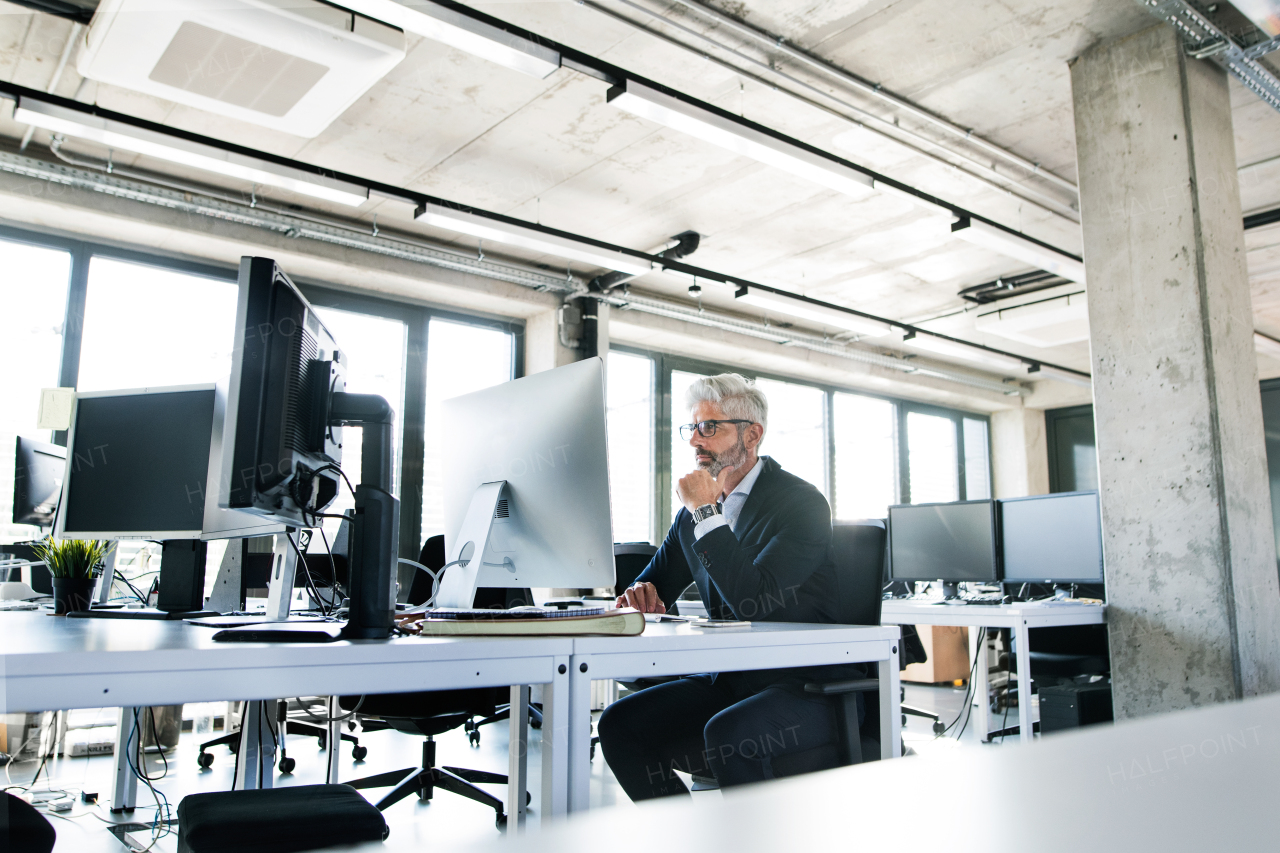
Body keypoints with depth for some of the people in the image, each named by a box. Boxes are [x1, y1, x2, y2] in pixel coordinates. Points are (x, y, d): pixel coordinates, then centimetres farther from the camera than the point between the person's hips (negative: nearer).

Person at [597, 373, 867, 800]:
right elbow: (655, 580, 15)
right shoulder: (697, 509, 9)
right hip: (729, 679, 7)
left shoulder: (802, 503, -13)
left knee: (727, 734, -35)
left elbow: (752, 601, -25)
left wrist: (707, 512, -21)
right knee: (619, 724, -10)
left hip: (809, 684, -7)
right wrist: (642, 594, -10)